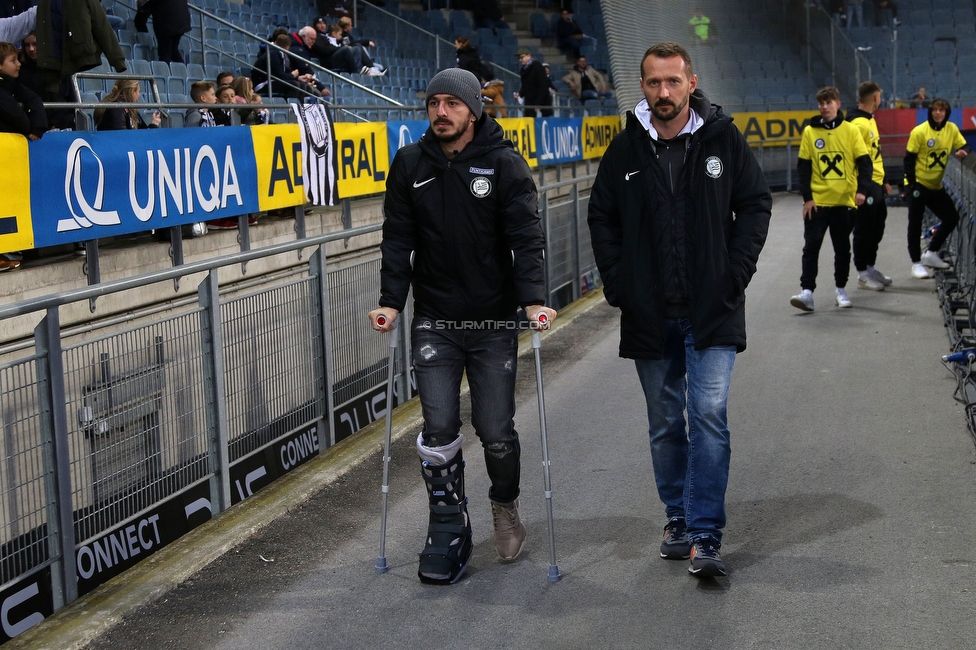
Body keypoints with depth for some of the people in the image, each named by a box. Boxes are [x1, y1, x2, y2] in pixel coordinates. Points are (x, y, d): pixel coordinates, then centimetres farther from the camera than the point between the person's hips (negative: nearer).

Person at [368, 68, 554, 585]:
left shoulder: (505, 166, -3)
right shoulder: (410, 165, 4)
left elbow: (526, 237, -9)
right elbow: (398, 238, 3)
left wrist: (533, 300, -23)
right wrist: (390, 302, -8)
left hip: (494, 323, -2)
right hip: (434, 323, 2)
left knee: (496, 431, 2)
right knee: (439, 429, -3)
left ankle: (505, 503, 31)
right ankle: (449, 532, 11)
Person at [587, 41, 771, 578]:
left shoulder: (723, 139, -1)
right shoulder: (626, 149, 3)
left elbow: (756, 205, 5)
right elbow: (601, 217, 12)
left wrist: (735, 274, -6)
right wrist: (617, 282, 1)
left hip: (711, 311, -2)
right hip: (649, 313, 3)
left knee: (709, 416, -11)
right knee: (665, 423, 11)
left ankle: (705, 536, -9)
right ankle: (678, 519, 26)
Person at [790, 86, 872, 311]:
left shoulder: (851, 130, 0)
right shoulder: (809, 132, 2)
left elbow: (864, 163, -2)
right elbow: (803, 167, 2)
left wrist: (861, 189, -16)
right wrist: (807, 197, -5)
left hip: (844, 201, 0)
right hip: (817, 201, 0)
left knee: (842, 248, 9)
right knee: (811, 246, -7)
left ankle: (841, 290, 21)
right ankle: (807, 291, -9)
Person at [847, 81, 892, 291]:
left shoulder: (870, 120, 16)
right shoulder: (858, 124, -16)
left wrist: (883, 181, 23)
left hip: (875, 184, 10)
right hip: (865, 186, -10)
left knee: (876, 228, 16)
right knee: (864, 231, -3)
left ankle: (870, 268, 27)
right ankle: (863, 275, 4)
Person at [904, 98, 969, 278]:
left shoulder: (951, 129, 0)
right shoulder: (919, 132, -14)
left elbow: (964, 146, 7)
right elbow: (909, 159, -12)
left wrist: (962, 152, -18)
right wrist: (912, 184, -17)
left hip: (936, 186, 6)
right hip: (918, 184, -5)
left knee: (952, 218, 5)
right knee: (915, 223, -2)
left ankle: (931, 254, 20)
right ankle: (916, 264, 6)